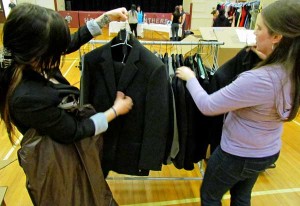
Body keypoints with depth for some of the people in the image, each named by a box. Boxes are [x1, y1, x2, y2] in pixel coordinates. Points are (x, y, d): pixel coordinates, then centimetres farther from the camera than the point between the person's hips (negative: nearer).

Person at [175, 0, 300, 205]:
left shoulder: (258, 79, -37)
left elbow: (208, 106, -28)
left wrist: (190, 78, -13)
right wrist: (268, 59, 3)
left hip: (238, 155, -7)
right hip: (269, 152, 8)